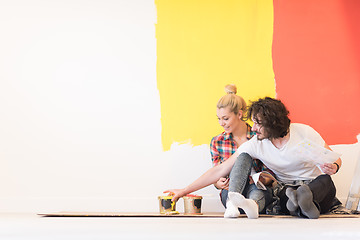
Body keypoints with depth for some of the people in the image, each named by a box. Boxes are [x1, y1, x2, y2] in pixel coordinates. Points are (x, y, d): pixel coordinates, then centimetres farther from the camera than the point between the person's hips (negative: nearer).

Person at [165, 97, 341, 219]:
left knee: (325, 181, -38)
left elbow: (335, 159, 0)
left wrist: (333, 167, -26)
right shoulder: (255, 144, -8)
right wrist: (184, 191, -12)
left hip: (317, 184, 0)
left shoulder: (304, 132, -11)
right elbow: (220, 170, -8)